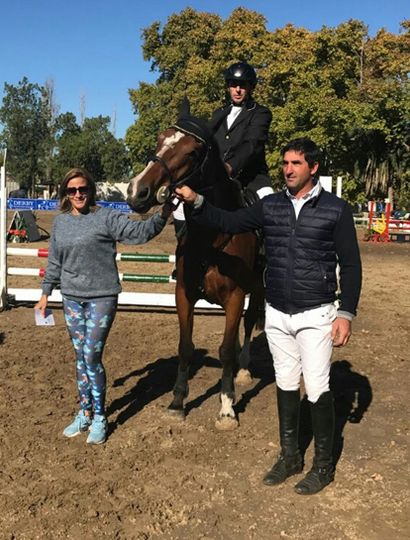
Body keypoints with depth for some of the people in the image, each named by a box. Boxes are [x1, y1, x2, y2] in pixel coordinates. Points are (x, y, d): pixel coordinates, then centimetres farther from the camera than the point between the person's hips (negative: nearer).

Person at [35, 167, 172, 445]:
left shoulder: (106, 217, -8)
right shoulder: (60, 222, 8)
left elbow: (140, 232, -17)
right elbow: (54, 263, 17)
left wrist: (163, 215, -33)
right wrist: (46, 293, 19)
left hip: (101, 298, -5)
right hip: (72, 299, 5)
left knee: (92, 357, -6)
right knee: (80, 357, 13)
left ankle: (99, 417, 11)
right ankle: (85, 413, 27)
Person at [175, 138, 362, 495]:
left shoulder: (336, 209, -7)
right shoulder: (270, 207, 3)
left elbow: (350, 265, -5)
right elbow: (227, 223, 2)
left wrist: (346, 313, -10)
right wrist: (196, 202, -13)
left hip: (315, 316, -4)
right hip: (277, 315, 4)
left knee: (317, 389, 2)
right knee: (285, 385, 14)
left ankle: (324, 465, 20)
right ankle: (290, 456, 30)